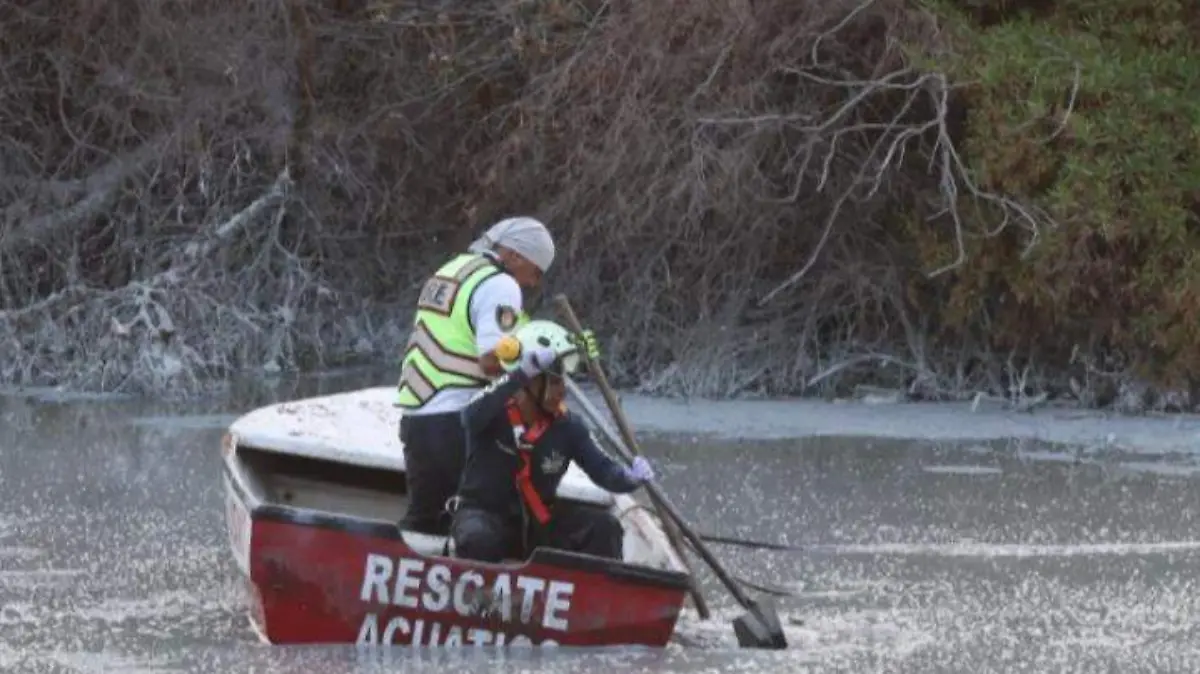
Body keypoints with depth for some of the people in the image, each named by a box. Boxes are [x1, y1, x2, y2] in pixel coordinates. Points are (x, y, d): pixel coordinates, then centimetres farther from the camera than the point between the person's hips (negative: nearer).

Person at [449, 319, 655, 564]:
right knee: (478, 539, -38)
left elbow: (603, 470, -8)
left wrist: (631, 477, -33)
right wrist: (520, 375, -51)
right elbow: (473, 417, -41)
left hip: (539, 520, 5)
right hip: (484, 513, -5)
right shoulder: (495, 411, -16)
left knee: (604, 528, -13)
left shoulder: (567, 426, -3)